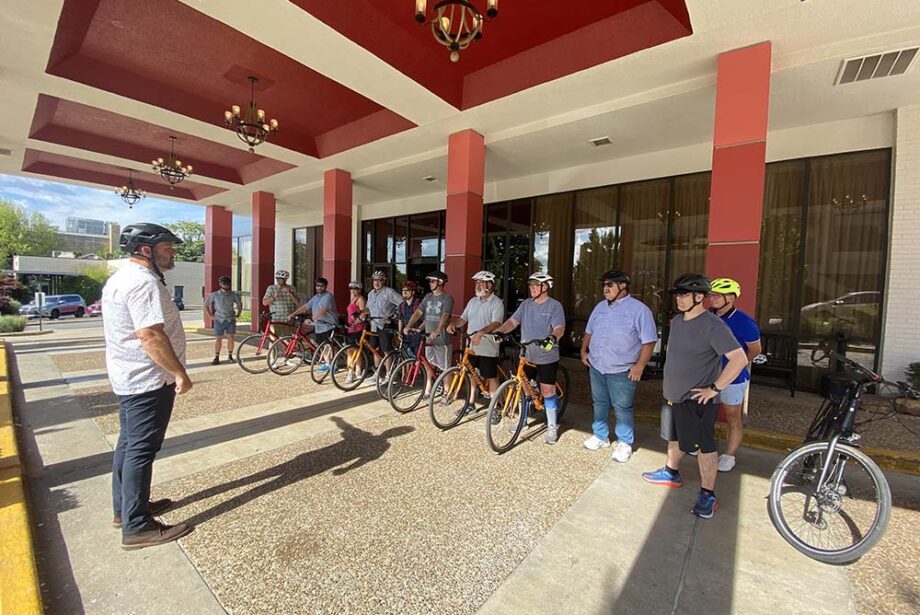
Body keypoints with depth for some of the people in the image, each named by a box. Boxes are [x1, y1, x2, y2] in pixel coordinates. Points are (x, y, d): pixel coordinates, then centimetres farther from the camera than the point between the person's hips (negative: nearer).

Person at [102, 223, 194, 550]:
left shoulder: (121, 277, 14)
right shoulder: (144, 282, -21)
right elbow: (151, 335, -28)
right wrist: (180, 373, -22)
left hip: (129, 377, 11)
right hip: (148, 380, -11)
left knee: (129, 444, 20)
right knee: (141, 450, -2)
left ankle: (124, 509, 34)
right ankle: (137, 527, 9)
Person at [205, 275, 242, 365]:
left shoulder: (233, 295, 1)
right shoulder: (214, 295, 0)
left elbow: (239, 304, 17)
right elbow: (206, 305, 12)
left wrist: (238, 314, 11)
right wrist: (211, 315, 6)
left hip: (230, 320, 0)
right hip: (219, 320, 0)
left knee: (230, 337, -1)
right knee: (218, 339, 1)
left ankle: (230, 356, 11)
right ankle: (216, 357, 8)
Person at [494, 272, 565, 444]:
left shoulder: (554, 305, -8)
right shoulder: (525, 304, 6)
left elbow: (559, 328, -20)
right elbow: (512, 322, 0)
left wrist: (553, 338, -42)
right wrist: (498, 331, -18)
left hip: (547, 358, -5)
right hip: (526, 356, 5)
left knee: (548, 391, 1)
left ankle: (552, 427, 18)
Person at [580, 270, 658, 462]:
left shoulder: (639, 309, -11)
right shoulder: (600, 306, 9)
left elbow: (648, 341, -12)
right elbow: (589, 331, 19)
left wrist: (639, 365, -16)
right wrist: (584, 351, 13)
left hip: (622, 371, -6)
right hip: (596, 367, 6)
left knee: (622, 408, 6)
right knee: (599, 404, 17)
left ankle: (624, 443, 24)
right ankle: (600, 436, 33)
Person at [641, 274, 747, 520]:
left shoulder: (713, 325, -19)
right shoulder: (677, 321, 6)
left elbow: (739, 359, -24)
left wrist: (714, 388, -22)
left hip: (696, 399, -8)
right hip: (674, 394, 8)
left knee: (704, 446, 6)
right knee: (675, 437, 23)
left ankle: (708, 495, 20)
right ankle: (671, 473, 42)